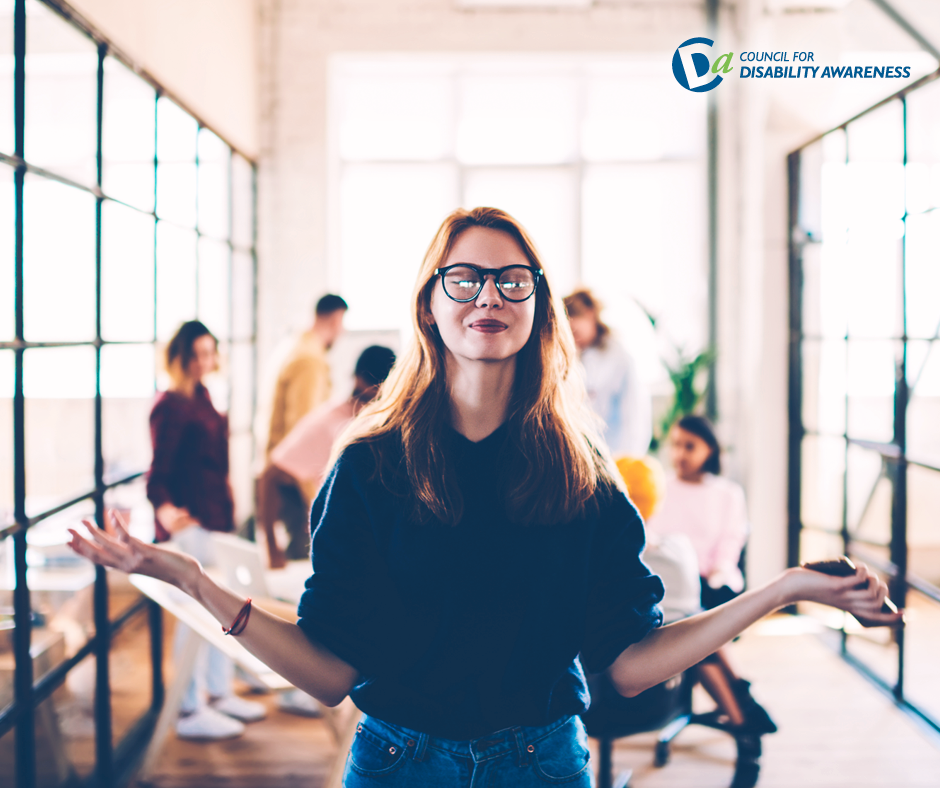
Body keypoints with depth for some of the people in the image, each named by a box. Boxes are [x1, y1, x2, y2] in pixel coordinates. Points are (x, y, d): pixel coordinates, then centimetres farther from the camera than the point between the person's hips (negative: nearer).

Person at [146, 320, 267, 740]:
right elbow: (159, 468, -22)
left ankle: (220, 693, 30)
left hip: (214, 516, 10)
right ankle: (191, 712, 3)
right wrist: (163, 507, -40)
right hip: (188, 522, -10)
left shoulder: (200, 396, 12)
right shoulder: (170, 405, -16)